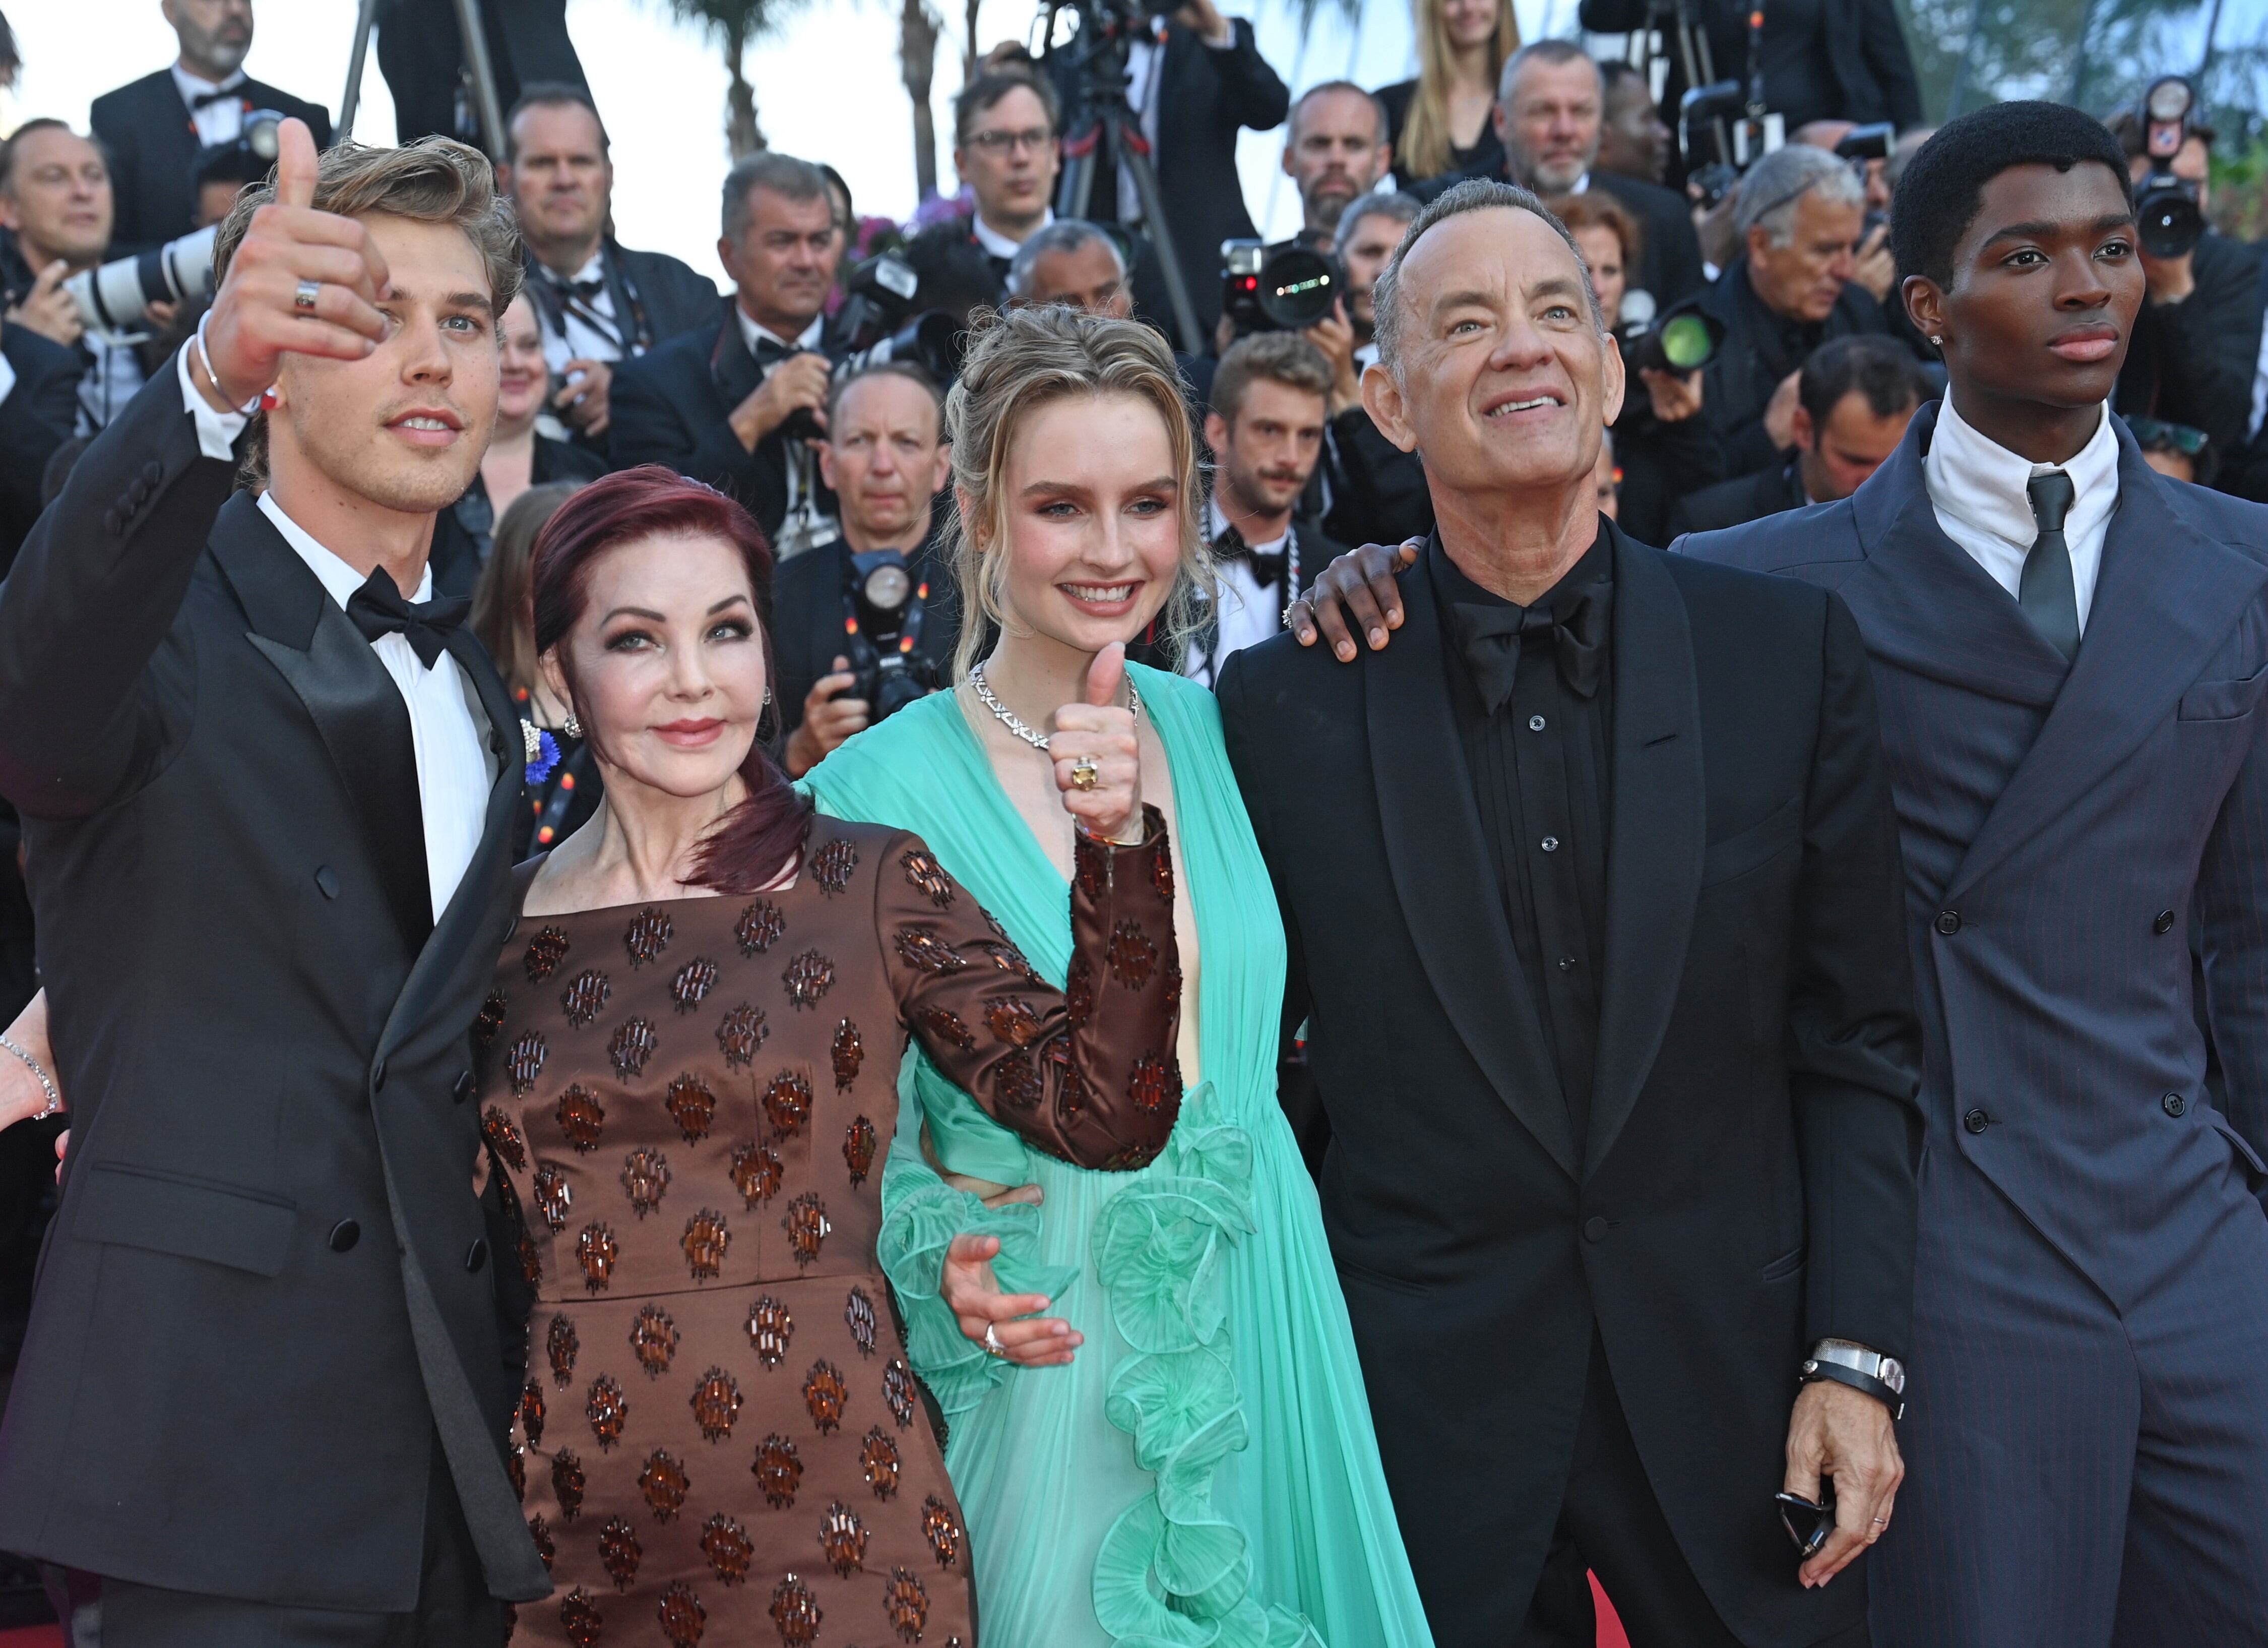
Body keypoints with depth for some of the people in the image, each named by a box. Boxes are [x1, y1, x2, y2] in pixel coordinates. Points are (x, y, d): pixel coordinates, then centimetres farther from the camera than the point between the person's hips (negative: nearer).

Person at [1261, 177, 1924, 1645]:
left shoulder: (1792, 650, -1)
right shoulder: (1285, 702, -3)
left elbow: (1860, 1043, 2)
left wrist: (1856, 1360, -4)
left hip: (1736, 1396, 1)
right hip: (1430, 1416, -1)